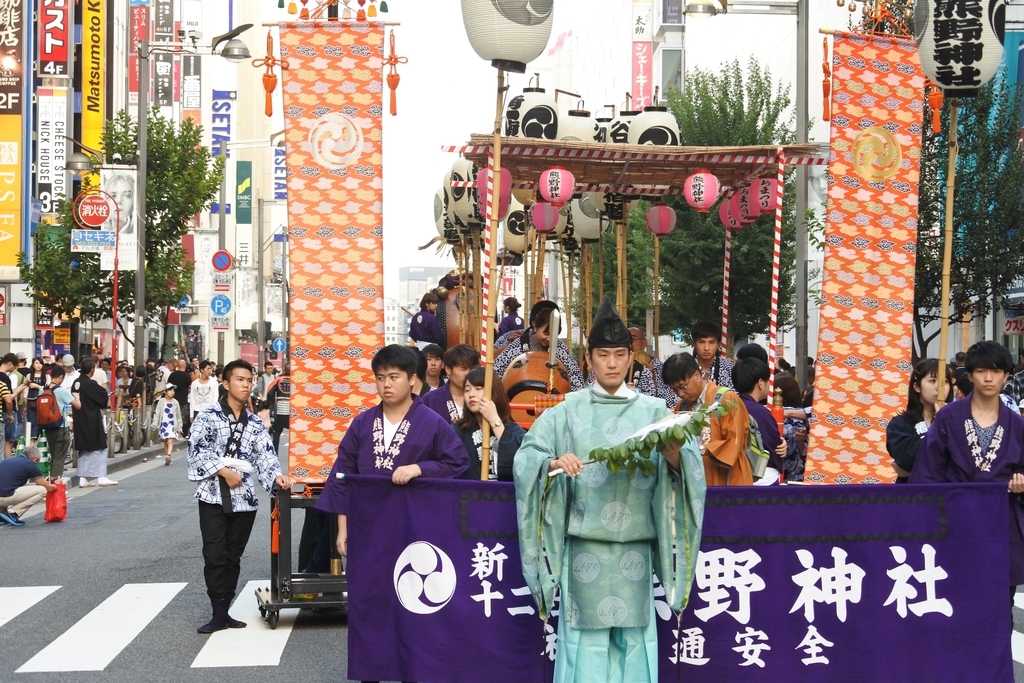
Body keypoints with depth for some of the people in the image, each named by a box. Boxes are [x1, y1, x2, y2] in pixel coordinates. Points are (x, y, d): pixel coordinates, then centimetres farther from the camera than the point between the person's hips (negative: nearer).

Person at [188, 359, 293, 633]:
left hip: (244, 497, 4)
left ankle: (224, 612, 16)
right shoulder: (208, 415, -2)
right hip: (214, 495, -4)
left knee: (233, 557, 9)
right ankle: (219, 614, 1)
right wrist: (224, 471, -15)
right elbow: (197, 448, -9)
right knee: (215, 556, -6)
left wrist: (277, 477, -18)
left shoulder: (255, 424, 11)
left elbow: (265, 455, 1)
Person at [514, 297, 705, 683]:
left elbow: (687, 465, -1)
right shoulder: (567, 411, 4)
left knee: (634, 639, 4)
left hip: (635, 549, 1)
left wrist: (674, 455, -23)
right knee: (587, 640, 0)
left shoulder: (653, 411, 7)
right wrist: (553, 464, -24)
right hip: (585, 547, -1)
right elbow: (528, 456, -4)